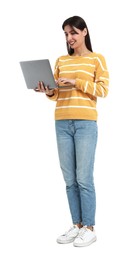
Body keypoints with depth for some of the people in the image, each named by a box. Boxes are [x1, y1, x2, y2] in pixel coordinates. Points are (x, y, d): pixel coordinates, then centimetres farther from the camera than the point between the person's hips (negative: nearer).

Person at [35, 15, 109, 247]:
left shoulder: (97, 59, 4)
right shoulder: (61, 61, 16)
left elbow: (103, 90, -4)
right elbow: (57, 94, 16)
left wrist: (77, 82, -14)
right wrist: (49, 92, -6)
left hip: (85, 123, -4)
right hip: (62, 123, 5)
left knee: (84, 178, -5)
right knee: (69, 179, 5)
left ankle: (89, 228, 5)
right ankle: (77, 226, 14)